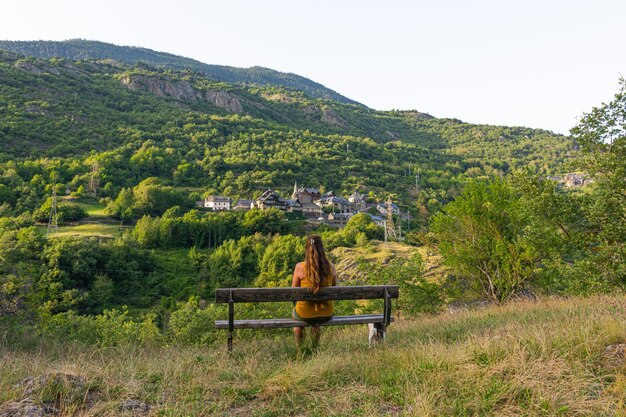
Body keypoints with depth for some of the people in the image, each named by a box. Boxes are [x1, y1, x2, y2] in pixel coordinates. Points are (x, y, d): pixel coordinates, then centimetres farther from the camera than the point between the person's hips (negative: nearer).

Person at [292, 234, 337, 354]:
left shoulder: (300, 267, -16)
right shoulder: (331, 267, -9)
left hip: (305, 313, -2)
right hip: (326, 314, 2)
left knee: (295, 313, 35)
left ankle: (299, 350, 44)